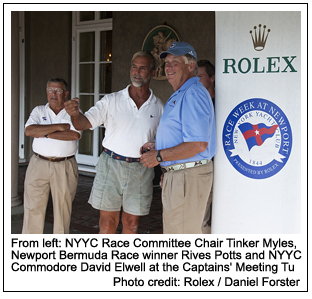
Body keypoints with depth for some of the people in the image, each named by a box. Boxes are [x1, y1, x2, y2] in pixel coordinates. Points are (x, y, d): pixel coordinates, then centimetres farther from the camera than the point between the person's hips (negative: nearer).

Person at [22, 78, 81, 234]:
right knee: (33, 208, 2)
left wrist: (45, 133, -12)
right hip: (39, 164, 1)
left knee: (63, 208, 6)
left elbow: (75, 134, -16)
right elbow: (29, 130, -9)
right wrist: (59, 127, -14)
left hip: (65, 168, -1)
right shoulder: (38, 111, 9)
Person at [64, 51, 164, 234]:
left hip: (141, 169, 1)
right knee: (107, 220, 4)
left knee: (132, 222, 9)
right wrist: (75, 114, -28)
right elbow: (86, 123, -7)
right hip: (111, 165, -1)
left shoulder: (158, 107, 5)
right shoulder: (112, 100, 1)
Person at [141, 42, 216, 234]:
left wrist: (159, 156, -18)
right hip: (176, 174, 11)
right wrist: (158, 146, 12)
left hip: (188, 176, -11)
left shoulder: (193, 94, -17)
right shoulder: (180, 95, 19)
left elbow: (198, 144, -26)